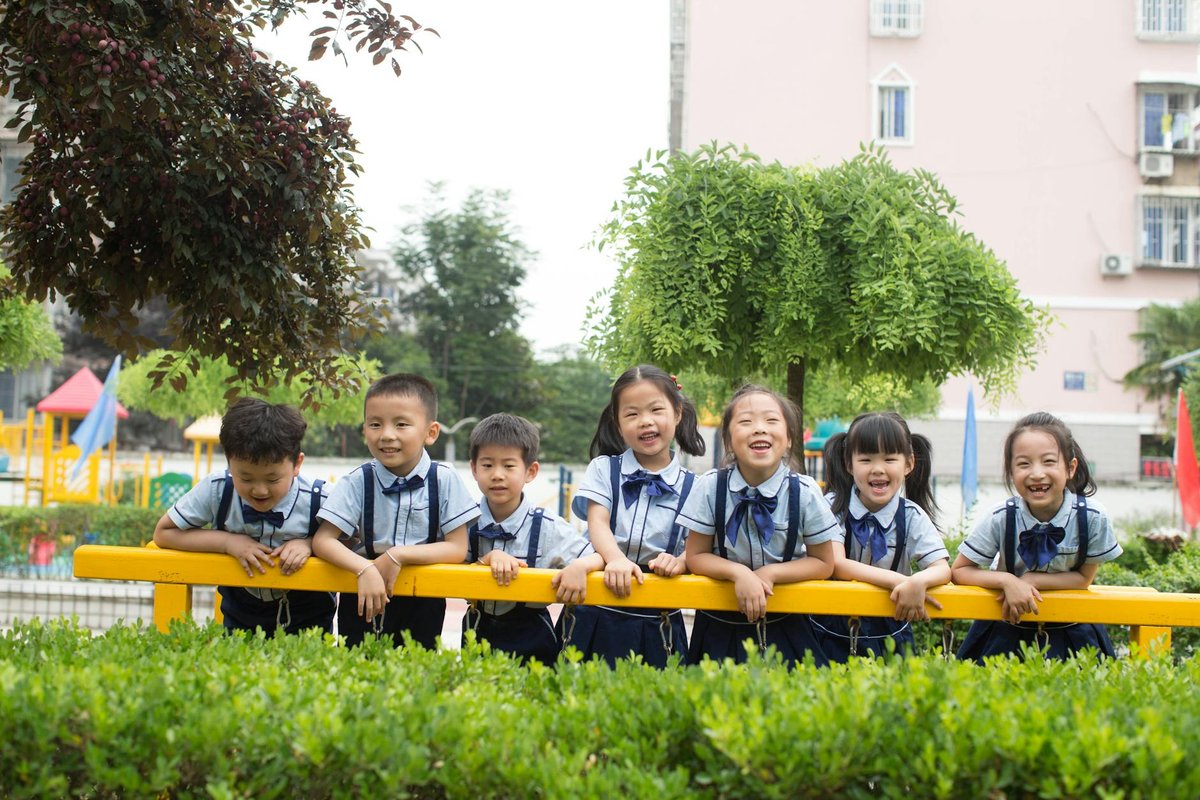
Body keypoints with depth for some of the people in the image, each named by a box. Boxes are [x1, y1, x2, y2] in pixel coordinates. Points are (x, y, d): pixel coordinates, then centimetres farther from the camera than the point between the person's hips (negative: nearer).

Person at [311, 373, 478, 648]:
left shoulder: (444, 480, -8)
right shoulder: (357, 482, -6)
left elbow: (457, 548, -11)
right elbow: (322, 540, -11)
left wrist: (399, 555, -21)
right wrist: (365, 570, -26)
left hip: (422, 604, 0)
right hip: (363, 599, 0)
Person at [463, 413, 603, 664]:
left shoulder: (548, 528, -7)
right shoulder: (467, 523, -2)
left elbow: (599, 556, -8)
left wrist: (579, 566, -28)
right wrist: (488, 559, -23)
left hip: (532, 641, -1)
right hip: (477, 634, 2)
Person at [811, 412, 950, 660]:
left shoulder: (912, 515, 0)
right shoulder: (834, 506, -6)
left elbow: (942, 569, -9)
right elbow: (836, 565, -17)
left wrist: (918, 582, -32)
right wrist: (901, 581, -26)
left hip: (888, 633, 2)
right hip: (833, 634, -2)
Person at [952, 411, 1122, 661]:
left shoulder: (1091, 518, -18)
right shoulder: (1002, 518, -18)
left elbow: (1084, 578, -7)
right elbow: (959, 571, -10)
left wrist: (1032, 579, -21)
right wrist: (1008, 580, -26)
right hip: (1008, 627, 0)